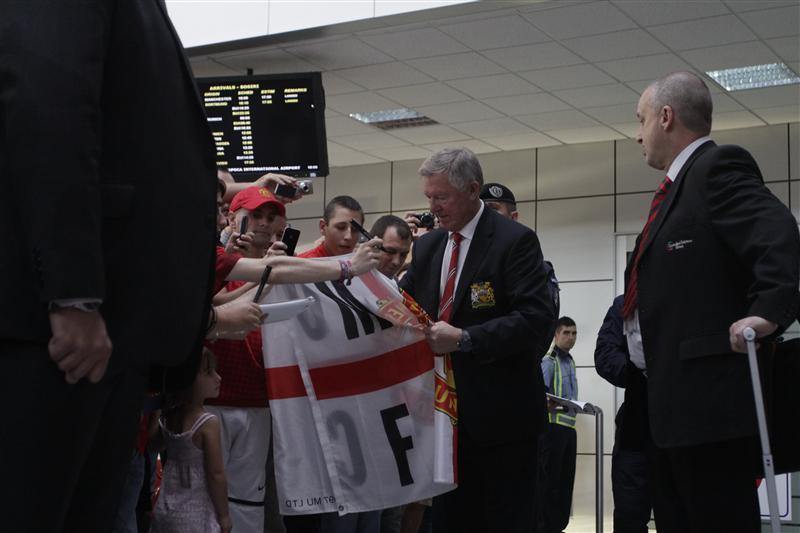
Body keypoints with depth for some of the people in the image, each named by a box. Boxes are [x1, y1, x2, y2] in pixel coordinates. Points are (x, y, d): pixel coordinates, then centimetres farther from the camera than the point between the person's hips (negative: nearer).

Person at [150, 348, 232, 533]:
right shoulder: (208, 424, -19)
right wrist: (224, 515, -7)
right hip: (196, 515, -7)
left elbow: (156, 446, 21)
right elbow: (216, 475, -16)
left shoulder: (166, 417, 0)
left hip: (165, 510, 7)